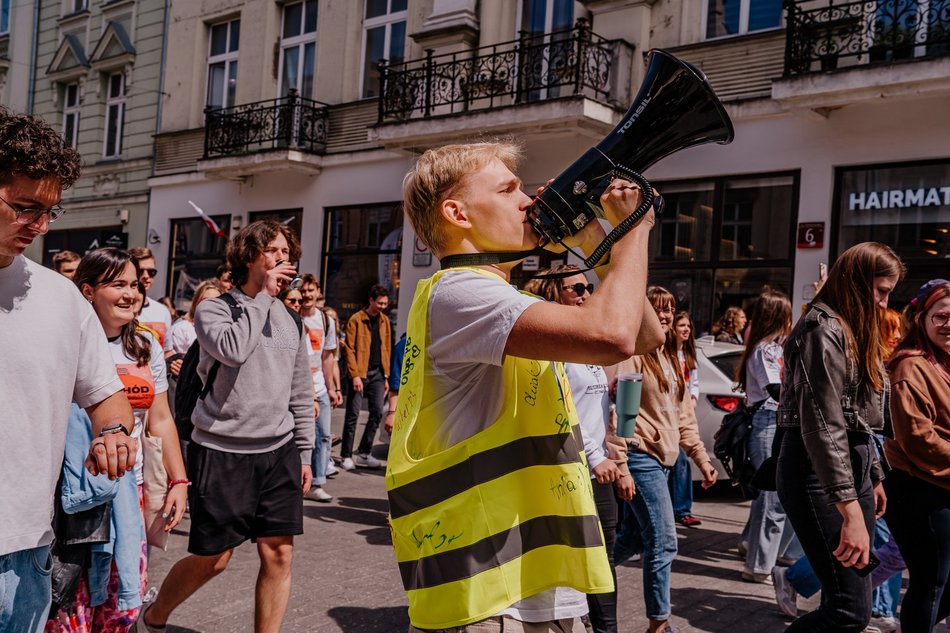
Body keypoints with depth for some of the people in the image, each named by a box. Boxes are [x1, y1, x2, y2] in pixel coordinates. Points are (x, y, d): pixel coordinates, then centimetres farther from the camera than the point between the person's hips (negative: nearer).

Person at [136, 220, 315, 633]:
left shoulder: (292, 320, 11)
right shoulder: (213, 310, -3)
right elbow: (233, 348, -26)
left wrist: (304, 452, 13)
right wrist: (263, 295, -16)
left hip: (279, 452, 5)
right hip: (221, 451, -4)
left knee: (279, 555, 2)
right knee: (213, 559, 4)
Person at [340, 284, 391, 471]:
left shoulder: (384, 321, 12)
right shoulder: (356, 320, -5)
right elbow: (349, 349, -8)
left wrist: (385, 375, 11)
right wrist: (355, 375, -15)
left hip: (377, 373, 5)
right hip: (360, 373, -5)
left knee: (377, 413, 3)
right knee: (353, 414, -2)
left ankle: (364, 454, 14)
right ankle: (346, 456, 6)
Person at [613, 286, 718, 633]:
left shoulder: (670, 359, 15)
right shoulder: (631, 354, -11)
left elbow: (684, 417, 19)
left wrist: (701, 457, 14)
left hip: (662, 460, 9)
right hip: (641, 457, -9)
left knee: (637, 537, 16)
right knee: (663, 543, -5)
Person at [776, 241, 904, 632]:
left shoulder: (855, 332, 19)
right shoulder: (824, 330, -13)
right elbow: (823, 426, -22)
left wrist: (875, 477, 25)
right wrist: (851, 512, -27)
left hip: (854, 464, 10)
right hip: (819, 470, -10)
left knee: (848, 598, 9)